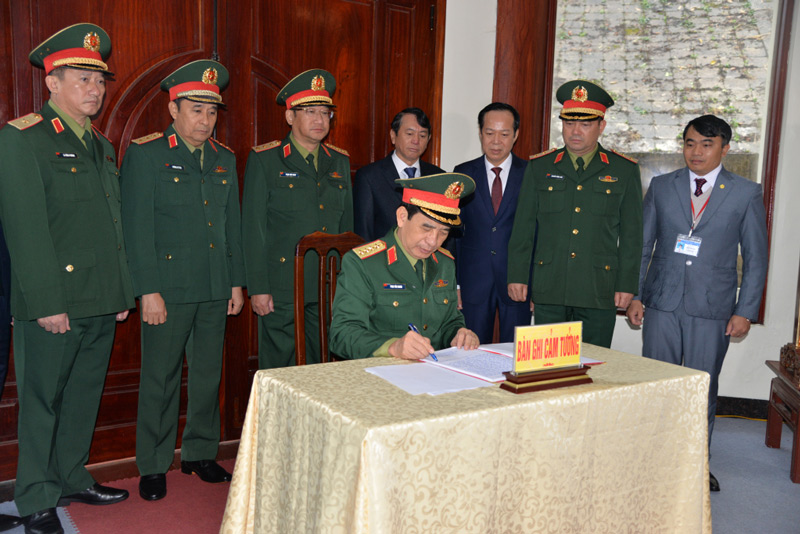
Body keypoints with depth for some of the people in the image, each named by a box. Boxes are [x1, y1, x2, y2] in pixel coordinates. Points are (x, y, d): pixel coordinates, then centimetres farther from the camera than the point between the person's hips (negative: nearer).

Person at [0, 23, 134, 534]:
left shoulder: (101, 145, 16)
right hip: (54, 304, -7)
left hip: (101, 302, 7)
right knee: (41, 401, 5)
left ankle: (72, 478, 32)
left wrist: (123, 290, 15)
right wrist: (47, 303, -17)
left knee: (84, 395, 16)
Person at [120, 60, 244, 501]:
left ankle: (200, 453, 29)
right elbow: (137, 228, -9)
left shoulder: (224, 159, 12)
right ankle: (153, 466, 19)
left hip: (215, 290, 5)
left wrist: (237, 281, 11)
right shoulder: (144, 154, -4)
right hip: (168, 287, -5)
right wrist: (148, 290, -13)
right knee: (160, 378, 4)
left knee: (208, 373, 13)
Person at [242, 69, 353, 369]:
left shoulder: (340, 161, 12)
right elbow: (253, 228, -5)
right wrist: (258, 288, -9)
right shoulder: (264, 160, -2)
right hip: (281, 289, -4)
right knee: (279, 371, 4)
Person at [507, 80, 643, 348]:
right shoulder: (539, 167, 8)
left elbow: (631, 234, 5)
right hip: (548, 291, 1)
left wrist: (627, 284, 0)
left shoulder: (624, 170, 6)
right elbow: (523, 227, 8)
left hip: (598, 294, -1)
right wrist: (517, 276, 3)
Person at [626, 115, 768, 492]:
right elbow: (642, 246, 9)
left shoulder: (746, 193, 2)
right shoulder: (661, 187, 7)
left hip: (712, 309, -1)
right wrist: (634, 295, 2)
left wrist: (745, 311, -4)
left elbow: (755, 258, 3)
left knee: (702, 389, 7)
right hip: (662, 304, 1)